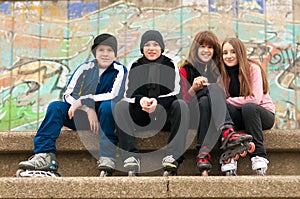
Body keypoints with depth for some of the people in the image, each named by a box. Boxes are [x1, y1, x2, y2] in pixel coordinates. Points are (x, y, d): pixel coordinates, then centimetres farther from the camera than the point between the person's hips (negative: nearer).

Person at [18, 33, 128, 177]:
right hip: (83, 117, 3)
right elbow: (68, 94, -4)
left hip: (106, 117, -3)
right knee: (55, 107, -17)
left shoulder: (119, 70, -4)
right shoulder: (85, 68, 3)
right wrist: (88, 108, -21)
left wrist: (83, 100, -21)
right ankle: (45, 155, -29)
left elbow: (115, 95, -20)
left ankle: (107, 156, -34)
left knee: (108, 105, -34)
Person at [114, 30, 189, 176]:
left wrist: (157, 101, -22)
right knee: (120, 106, -25)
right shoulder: (135, 67, 9)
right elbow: (128, 94, 2)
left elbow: (176, 93, -2)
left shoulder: (171, 66, 7)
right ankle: (131, 157, -38)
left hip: (165, 116, -1)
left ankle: (172, 158, -41)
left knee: (181, 105, -30)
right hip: (140, 118, 1)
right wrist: (140, 100, -22)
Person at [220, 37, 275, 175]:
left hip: (264, 115, -3)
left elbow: (255, 99, -22)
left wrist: (229, 100, -18)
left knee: (248, 107, -37)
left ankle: (259, 156, -35)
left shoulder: (253, 68, -11)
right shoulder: (223, 72, 2)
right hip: (239, 117, 3)